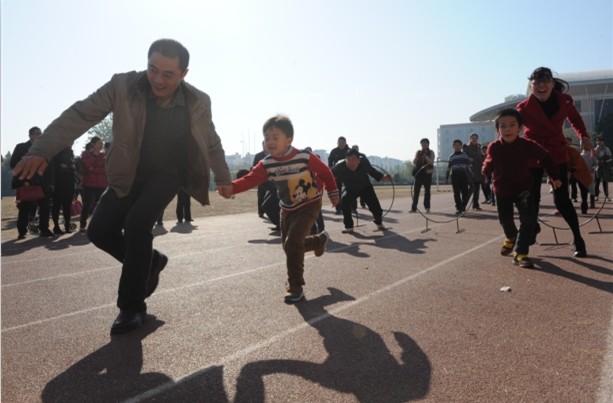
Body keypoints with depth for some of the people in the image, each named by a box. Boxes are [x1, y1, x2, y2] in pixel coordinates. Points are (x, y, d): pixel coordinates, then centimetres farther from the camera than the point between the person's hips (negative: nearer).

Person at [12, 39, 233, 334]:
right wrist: (42, 150, -30)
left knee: (137, 222, -25)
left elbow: (212, 142, 2)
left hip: (167, 173, -2)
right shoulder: (123, 86, -19)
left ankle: (132, 306, -10)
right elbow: (81, 114, -19)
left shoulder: (198, 102, -15)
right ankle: (150, 261, 23)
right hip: (130, 174, 3)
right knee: (99, 231, -4)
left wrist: (223, 178, 12)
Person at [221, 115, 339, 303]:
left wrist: (333, 193, 1)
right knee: (289, 245, 15)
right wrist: (232, 187, -41)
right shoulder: (267, 164, -12)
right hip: (287, 209, 6)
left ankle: (295, 286, -6)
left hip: (309, 205, -6)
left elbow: (324, 172, -8)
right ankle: (319, 240, 45)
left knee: (292, 242, -20)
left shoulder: (305, 157, -23)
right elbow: (250, 179, -23)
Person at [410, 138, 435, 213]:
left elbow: (431, 162, -9)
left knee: (427, 190, 0)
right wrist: (417, 156, -11)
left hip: (427, 173, -2)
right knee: (416, 190, -1)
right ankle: (414, 208, 2)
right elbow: (414, 162, 6)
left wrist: (425, 156, -19)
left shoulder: (431, 152, 5)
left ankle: (427, 208, 6)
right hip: (418, 173, 2)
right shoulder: (418, 152, 13)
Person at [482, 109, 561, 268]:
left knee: (529, 219, -17)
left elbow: (546, 157, -3)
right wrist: (486, 170, -11)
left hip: (523, 188, -1)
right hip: (502, 191, 2)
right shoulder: (494, 148, -16)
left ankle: (521, 253, -9)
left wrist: (555, 177, 1)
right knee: (505, 219, 17)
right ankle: (511, 237, 51)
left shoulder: (527, 145, -18)